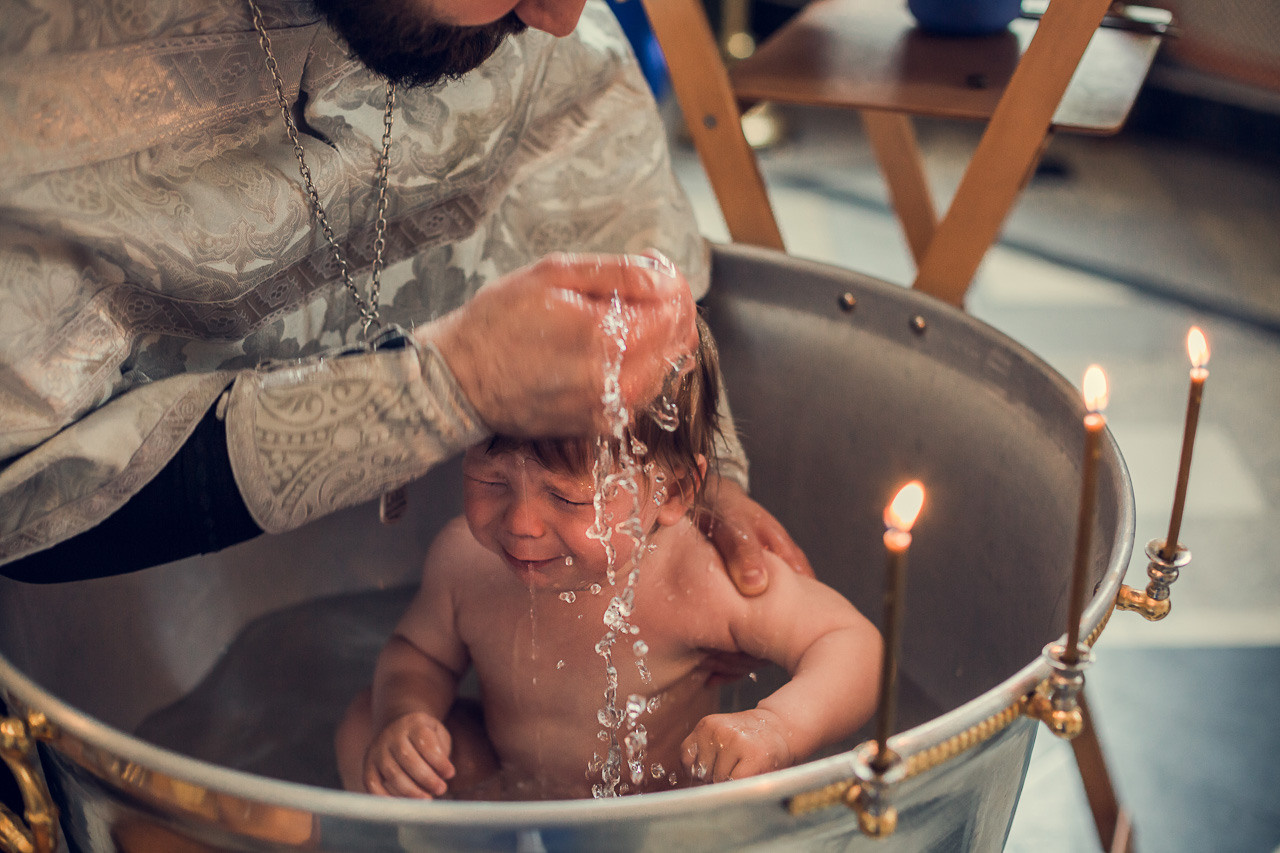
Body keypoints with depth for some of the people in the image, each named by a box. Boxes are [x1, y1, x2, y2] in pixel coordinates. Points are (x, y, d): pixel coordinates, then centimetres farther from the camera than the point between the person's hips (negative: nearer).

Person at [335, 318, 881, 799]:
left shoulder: (697, 582, -32)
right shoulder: (464, 557, -18)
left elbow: (851, 642, -23)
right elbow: (420, 652, 3)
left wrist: (778, 727, -42)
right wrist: (402, 715, -20)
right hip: (505, 785, 5)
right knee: (366, 722, -7)